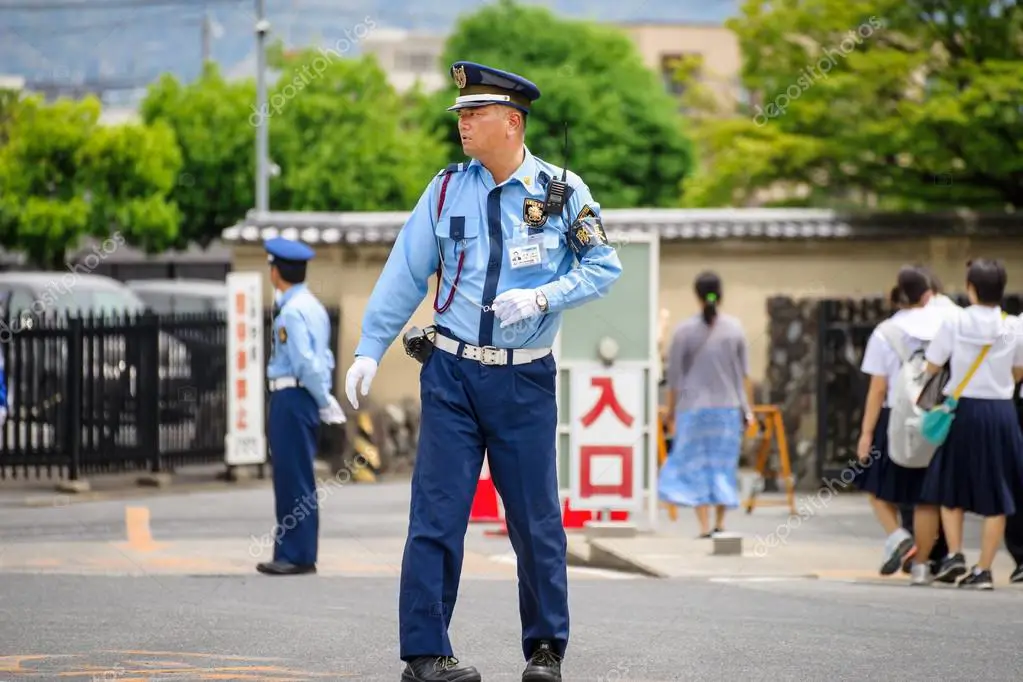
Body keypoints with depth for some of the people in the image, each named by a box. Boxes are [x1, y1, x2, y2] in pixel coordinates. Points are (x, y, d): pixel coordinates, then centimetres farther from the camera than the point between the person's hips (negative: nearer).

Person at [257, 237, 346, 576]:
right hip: (306, 397, 10)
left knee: (294, 480, -6)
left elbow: (307, 362, -19)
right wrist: (325, 400, 14)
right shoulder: (312, 306, 16)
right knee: (296, 480, 13)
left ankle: (297, 556, -4)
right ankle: (293, 554, 17)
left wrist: (327, 403, -10)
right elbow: (323, 359, 18)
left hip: (291, 398, -10)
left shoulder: (291, 311, -15)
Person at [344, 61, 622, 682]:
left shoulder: (562, 190, -1)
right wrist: (369, 350, 0)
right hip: (452, 374, 1)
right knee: (436, 515, -3)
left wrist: (541, 298, -15)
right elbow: (405, 274, 6)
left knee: (537, 519, 4)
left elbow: (604, 268, 0)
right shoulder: (446, 189, 4)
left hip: (526, 381, -1)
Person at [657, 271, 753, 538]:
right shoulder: (734, 327, -1)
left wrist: (671, 408, 9)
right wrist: (748, 408, 10)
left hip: (694, 408, -2)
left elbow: (674, 375, -2)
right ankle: (720, 524, 12)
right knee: (724, 465, 11)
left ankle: (705, 527, -6)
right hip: (728, 408, 2)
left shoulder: (684, 330, -6)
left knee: (696, 466, 1)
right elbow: (744, 373, 2)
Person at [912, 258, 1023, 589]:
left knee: (950, 489, 16)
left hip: (963, 411, -1)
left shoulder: (954, 322, -8)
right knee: (995, 498, 5)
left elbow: (931, 367, -4)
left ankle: (954, 554, 2)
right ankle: (983, 570, 2)